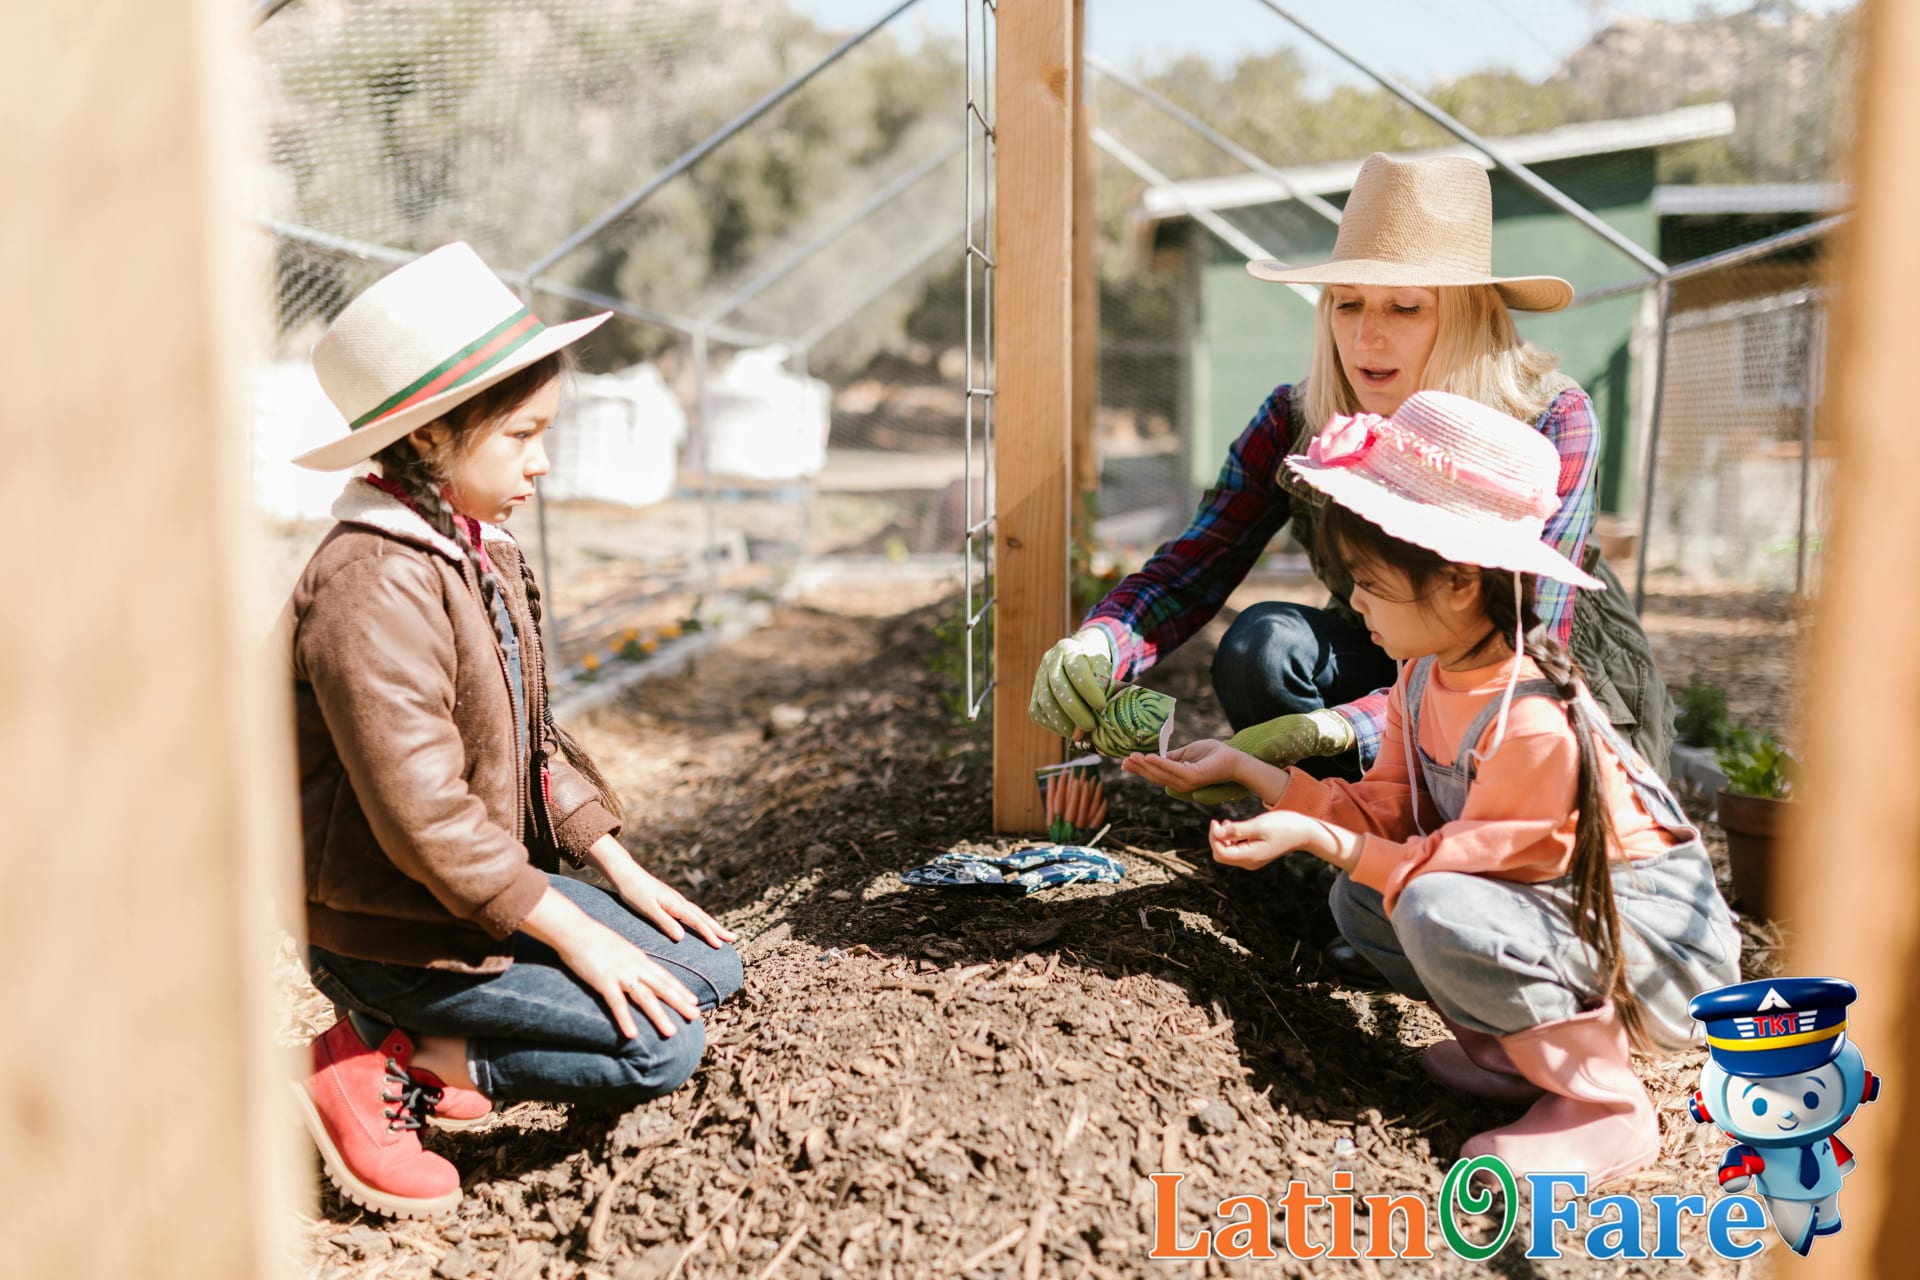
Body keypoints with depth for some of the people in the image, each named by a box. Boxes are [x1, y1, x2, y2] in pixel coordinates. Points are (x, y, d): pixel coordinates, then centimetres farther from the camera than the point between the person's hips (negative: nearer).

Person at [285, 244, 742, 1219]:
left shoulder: (486, 551, 7)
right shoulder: (372, 588, -24)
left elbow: (536, 739, 14)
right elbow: (424, 816, -28)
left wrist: (624, 874, 7)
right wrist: (574, 934, -22)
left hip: (497, 884, 9)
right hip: (395, 926, -9)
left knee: (709, 973, 6)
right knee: (660, 1047, -15)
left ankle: (426, 1042, 9)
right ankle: (380, 1070, -5)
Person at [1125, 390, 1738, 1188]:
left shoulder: (1533, 724, -30)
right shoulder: (1428, 671, -2)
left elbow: (1454, 863, -23)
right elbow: (1387, 810, 2)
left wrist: (1319, 839, -28)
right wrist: (1244, 768, -2)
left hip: (1662, 939, -9)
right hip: (1551, 902, 9)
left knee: (1438, 911, -32)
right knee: (1359, 900, 0)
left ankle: (1603, 1104, -13)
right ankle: (1523, 1043, 2)